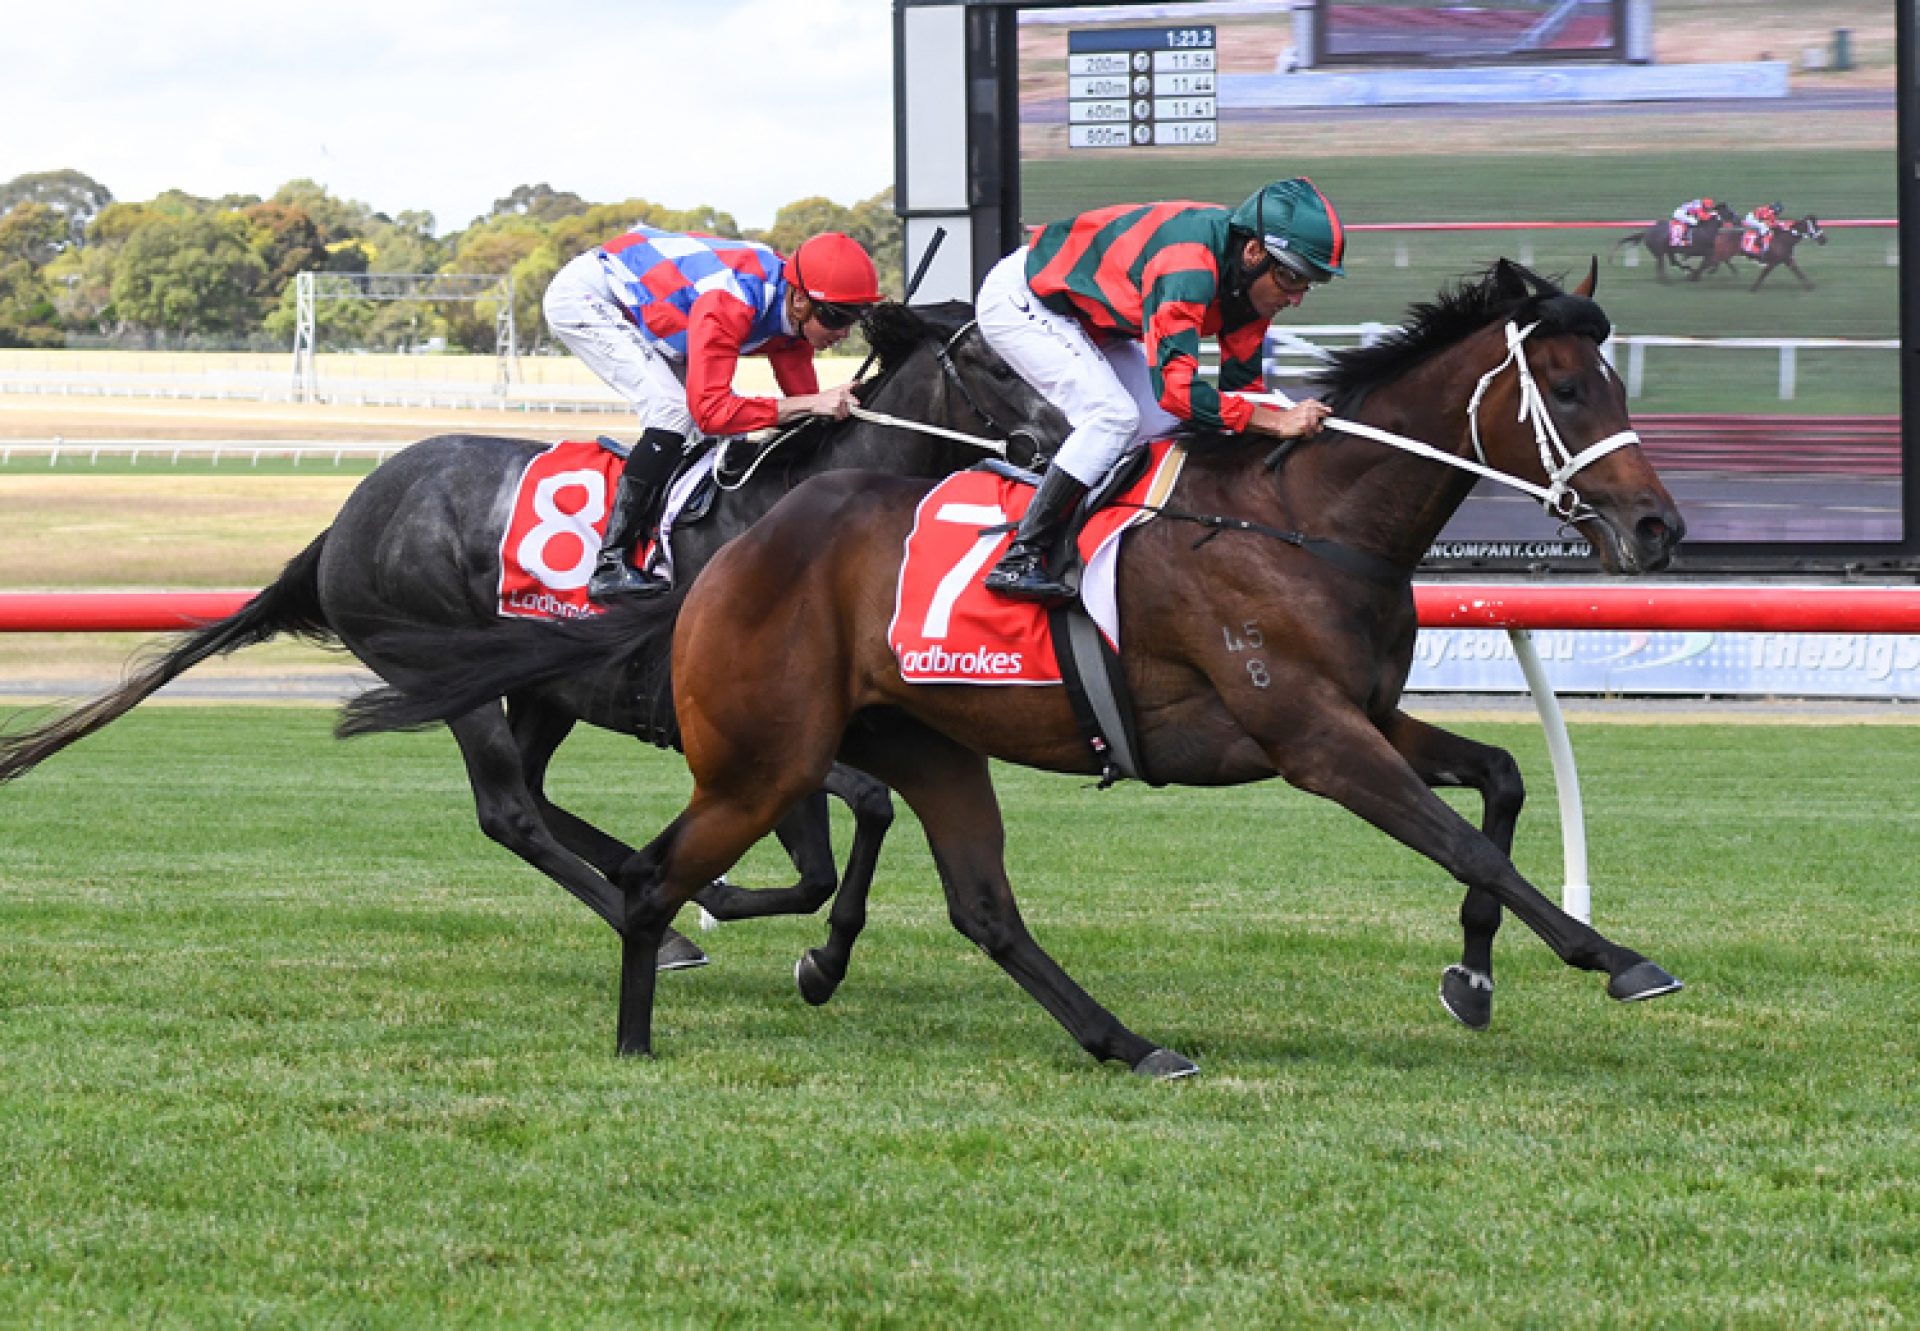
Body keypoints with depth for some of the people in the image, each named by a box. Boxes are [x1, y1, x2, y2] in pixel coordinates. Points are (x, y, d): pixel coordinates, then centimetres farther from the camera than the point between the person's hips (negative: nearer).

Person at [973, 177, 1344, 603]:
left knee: (1164, 426, 1)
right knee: (1113, 415, -23)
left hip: (1087, 319, 9)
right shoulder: (1188, 266, -39)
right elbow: (1175, 387, -44)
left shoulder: (1256, 278, -10)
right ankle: (1018, 560, -20)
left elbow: (1240, 384, -2)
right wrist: (1277, 421, -42)